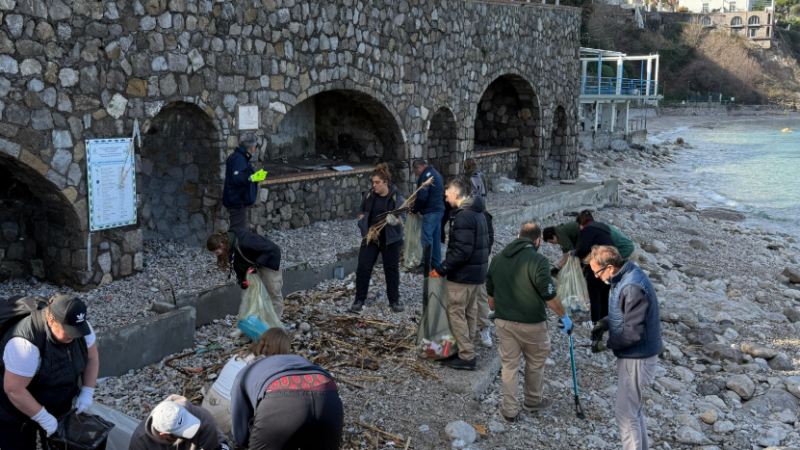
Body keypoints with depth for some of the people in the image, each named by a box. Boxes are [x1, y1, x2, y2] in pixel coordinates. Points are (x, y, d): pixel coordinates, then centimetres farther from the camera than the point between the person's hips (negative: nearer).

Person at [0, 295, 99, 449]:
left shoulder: (79, 327, -17)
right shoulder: (26, 343, -36)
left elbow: (92, 358, -2)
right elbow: (13, 389, -32)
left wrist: (87, 392, -12)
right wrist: (43, 418, -25)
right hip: (17, 410, -6)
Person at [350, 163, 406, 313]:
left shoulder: (397, 197, -11)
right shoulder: (369, 195, -1)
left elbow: (403, 219, -15)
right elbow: (361, 210, 15)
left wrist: (394, 221, -37)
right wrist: (363, 226, 2)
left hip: (390, 239, -3)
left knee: (392, 269, 7)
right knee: (363, 267, 2)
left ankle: (394, 300, 21)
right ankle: (359, 299, 14)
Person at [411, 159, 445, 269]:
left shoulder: (425, 176, -14)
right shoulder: (436, 174, 17)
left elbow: (422, 197, -19)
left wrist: (414, 210, -4)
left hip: (430, 212, -10)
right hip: (439, 209, 10)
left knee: (427, 238, -6)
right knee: (436, 237, 15)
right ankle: (436, 263, 21)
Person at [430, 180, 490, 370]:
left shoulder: (463, 217, -21)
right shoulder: (479, 213, 11)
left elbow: (461, 251, -27)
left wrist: (441, 269, -19)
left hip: (462, 275, -10)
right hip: (478, 273, 10)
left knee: (456, 313, -1)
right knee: (470, 312, 18)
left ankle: (466, 357, 2)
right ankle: (468, 348, 29)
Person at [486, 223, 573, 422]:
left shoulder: (498, 259, 6)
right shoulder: (538, 260, -16)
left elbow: (491, 292, 16)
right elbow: (549, 295, -19)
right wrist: (564, 316, -6)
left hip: (504, 322, 5)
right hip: (531, 323, -5)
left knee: (509, 364, 13)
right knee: (535, 362, 17)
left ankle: (509, 409, 18)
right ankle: (533, 400, 34)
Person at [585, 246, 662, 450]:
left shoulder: (632, 288, -29)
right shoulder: (626, 276, 3)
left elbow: (633, 333, -28)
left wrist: (605, 345, -16)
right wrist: (604, 323, 2)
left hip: (636, 360, -10)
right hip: (634, 356, 10)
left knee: (626, 415, 2)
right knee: (634, 410, 23)